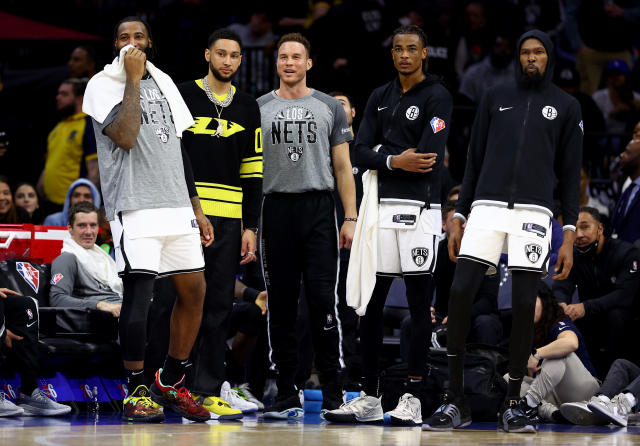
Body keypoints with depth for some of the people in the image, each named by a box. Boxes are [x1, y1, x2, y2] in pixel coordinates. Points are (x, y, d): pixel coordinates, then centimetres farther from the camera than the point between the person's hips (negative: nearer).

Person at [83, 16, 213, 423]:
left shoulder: (164, 83, 17)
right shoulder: (103, 84, -3)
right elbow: (124, 136, -20)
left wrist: (196, 209, 19)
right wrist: (133, 79, -13)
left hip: (176, 205, 7)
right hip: (135, 203, -7)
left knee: (194, 290, 6)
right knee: (139, 293, -12)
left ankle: (171, 382, 19)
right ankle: (137, 390, -2)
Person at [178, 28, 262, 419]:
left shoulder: (247, 108, 13)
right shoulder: (182, 96, 3)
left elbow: (253, 173, 14)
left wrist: (250, 228, 8)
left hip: (229, 221, 4)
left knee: (220, 305, 3)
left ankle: (208, 391, 7)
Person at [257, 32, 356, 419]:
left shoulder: (329, 107, 9)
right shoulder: (259, 108, 11)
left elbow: (343, 168, 7)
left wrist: (350, 218, -2)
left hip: (318, 209, -1)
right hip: (275, 209, 2)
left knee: (323, 300, -8)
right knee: (281, 304, 3)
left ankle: (333, 393, -4)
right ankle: (287, 395, 8)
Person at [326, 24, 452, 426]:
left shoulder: (437, 97, -4)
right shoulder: (381, 98, 16)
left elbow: (428, 158, -16)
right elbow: (361, 152, 7)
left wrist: (384, 154, -6)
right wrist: (395, 161, -11)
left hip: (419, 210, -6)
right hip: (381, 210, 6)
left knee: (419, 304, -2)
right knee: (370, 305, 6)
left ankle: (413, 397, 0)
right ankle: (370, 397, 13)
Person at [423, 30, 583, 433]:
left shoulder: (566, 107, 10)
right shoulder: (496, 97, 15)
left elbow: (571, 173, 8)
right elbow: (474, 161, 16)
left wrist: (570, 236, 0)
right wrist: (459, 217, 10)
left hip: (534, 213, -1)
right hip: (487, 208, 1)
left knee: (524, 304, -5)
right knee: (460, 293, -10)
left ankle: (514, 405, 6)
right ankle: (455, 402, -3)